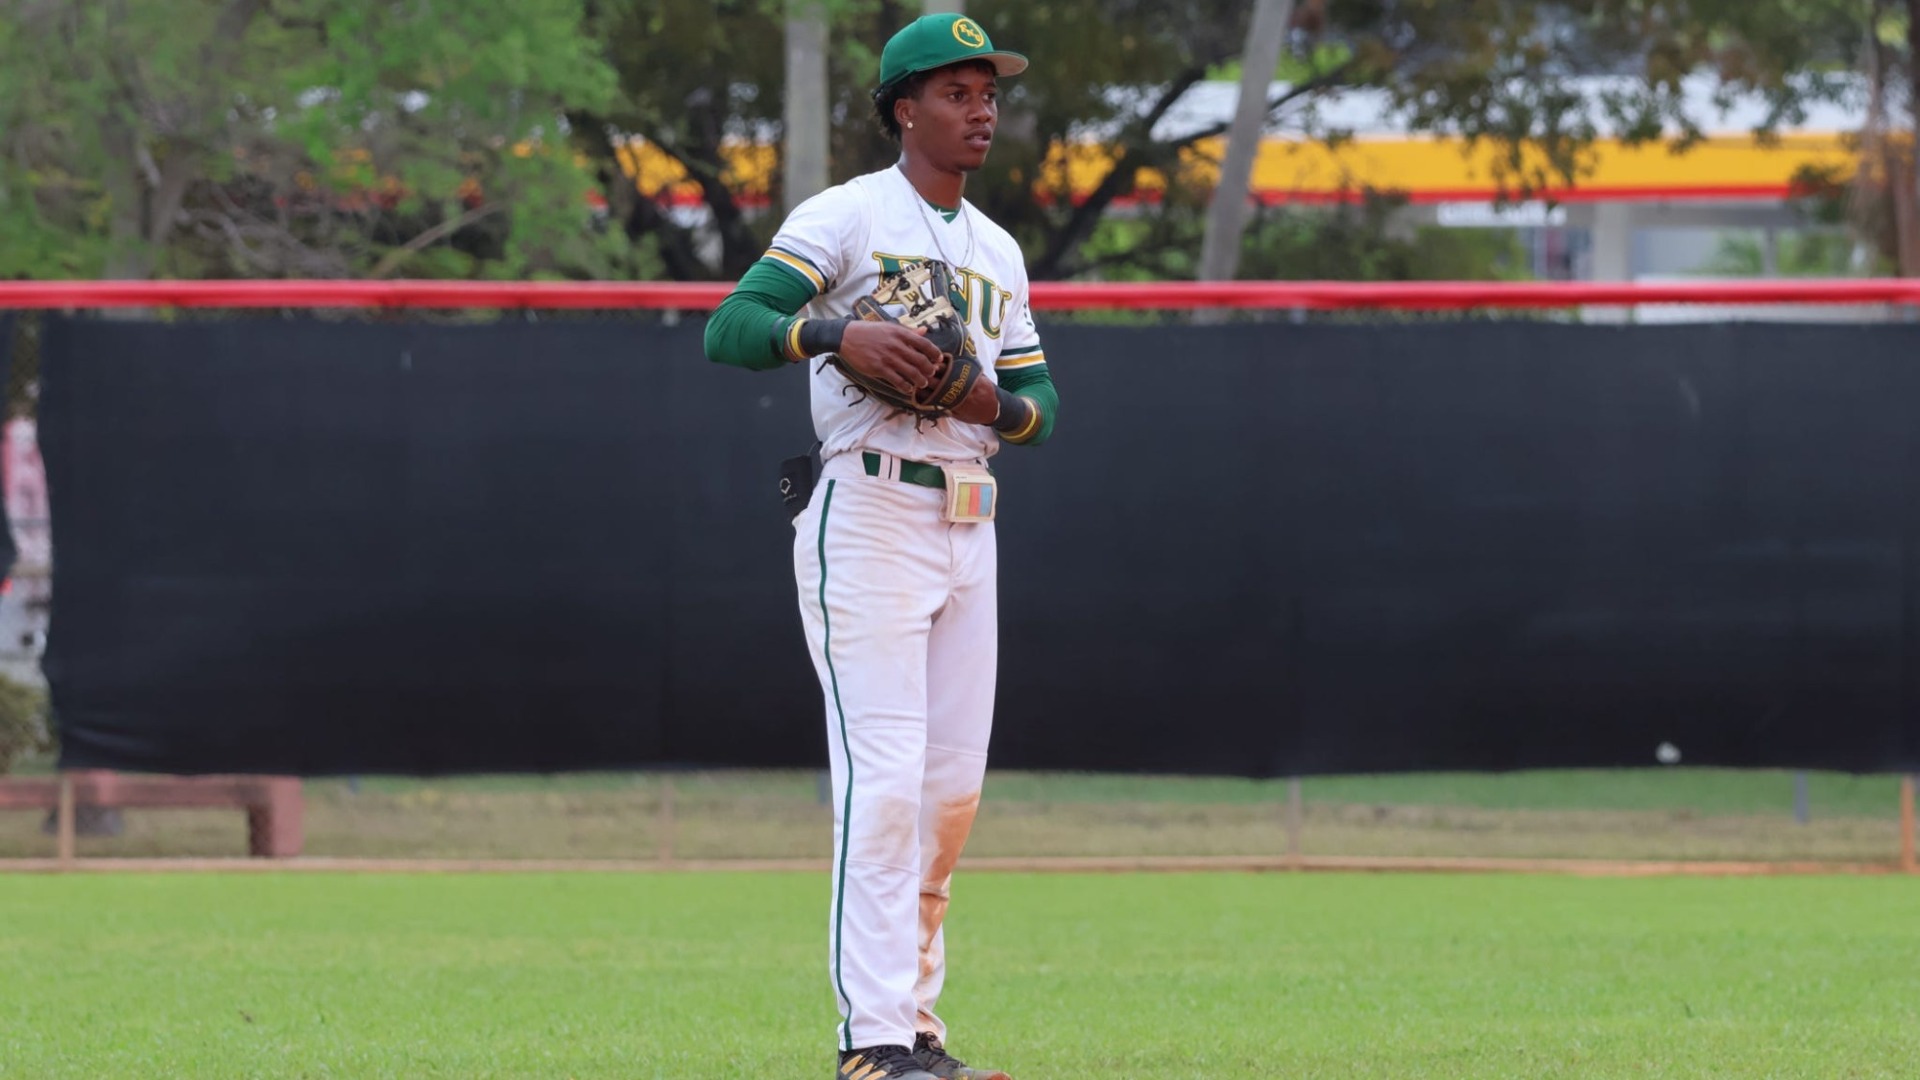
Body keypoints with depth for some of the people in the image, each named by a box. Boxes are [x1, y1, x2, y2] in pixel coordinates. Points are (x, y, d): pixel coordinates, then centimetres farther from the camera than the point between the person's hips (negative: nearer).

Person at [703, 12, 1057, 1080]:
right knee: (885, 779, -14)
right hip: (867, 519, -7)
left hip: (968, 528, 7)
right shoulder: (844, 218, -4)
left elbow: (1043, 404, 19)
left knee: (955, 788, 7)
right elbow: (728, 328, -14)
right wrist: (839, 334, -30)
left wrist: (999, 406, -5)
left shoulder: (999, 252, 18)